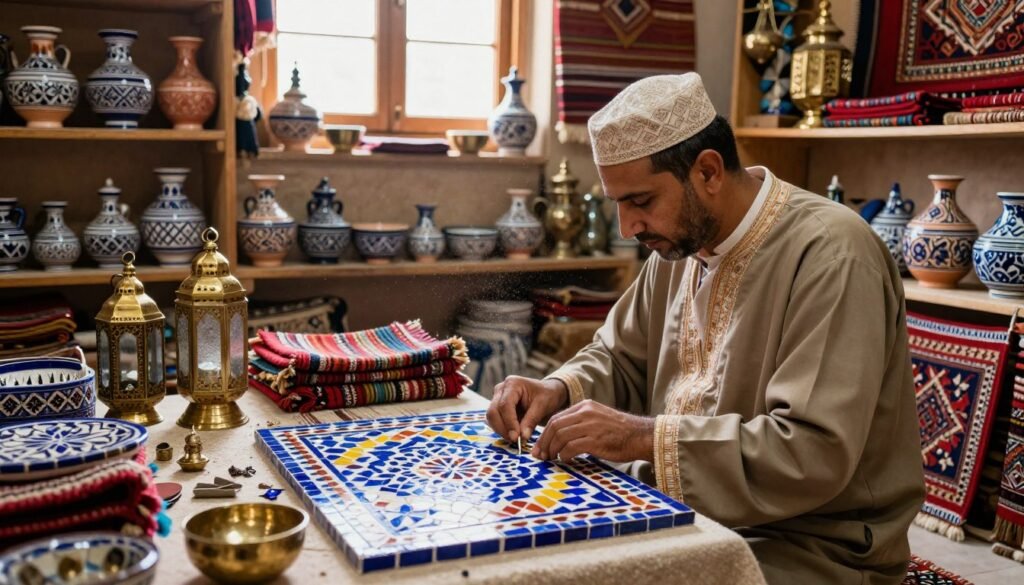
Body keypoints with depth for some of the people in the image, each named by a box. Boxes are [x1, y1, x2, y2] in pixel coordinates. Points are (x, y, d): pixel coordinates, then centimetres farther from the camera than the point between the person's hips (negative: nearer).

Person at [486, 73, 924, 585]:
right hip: (687, 514, 7)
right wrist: (560, 390, -5)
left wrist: (646, 438, -28)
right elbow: (622, 360, 15)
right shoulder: (681, 243, 4)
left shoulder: (831, 254, -21)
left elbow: (815, 452, -28)